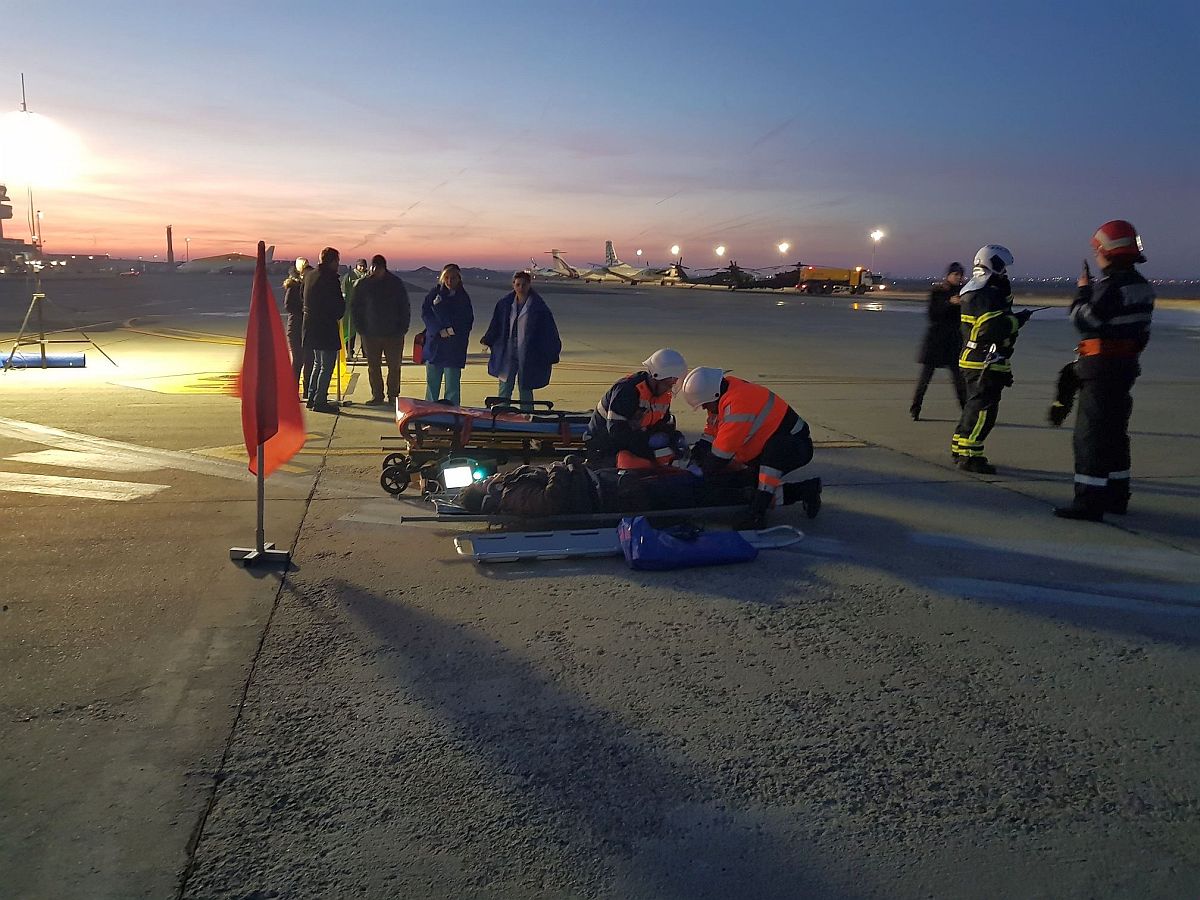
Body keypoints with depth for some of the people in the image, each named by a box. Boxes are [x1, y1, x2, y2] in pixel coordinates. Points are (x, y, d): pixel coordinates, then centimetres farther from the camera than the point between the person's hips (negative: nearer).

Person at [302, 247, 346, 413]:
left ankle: (312, 398, 22)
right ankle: (320, 401, -2)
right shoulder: (331, 278, -15)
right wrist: (338, 315, 8)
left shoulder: (309, 275, 8)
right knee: (327, 366, -2)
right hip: (327, 327, -8)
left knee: (318, 363, 20)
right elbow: (339, 304, -14)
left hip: (311, 326, 8)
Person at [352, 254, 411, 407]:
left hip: (394, 334, -1)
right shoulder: (362, 285, 2)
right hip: (370, 334, 1)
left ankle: (393, 396, 13)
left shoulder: (396, 284, 0)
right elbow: (357, 308, 8)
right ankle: (377, 396, 13)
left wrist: (402, 329, -4)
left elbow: (405, 308, 3)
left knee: (394, 366, 4)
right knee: (373, 367, 5)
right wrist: (361, 329, -1)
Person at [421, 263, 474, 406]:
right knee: (432, 383, 8)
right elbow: (425, 313, -2)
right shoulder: (435, 293, 5)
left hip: (454, 348, -2)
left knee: (452, 386, -3)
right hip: (434, 344, 2)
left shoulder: (463, 297, 1)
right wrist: (439, 330, -13)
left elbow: (467, 322, -3)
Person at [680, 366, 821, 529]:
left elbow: (724, 447, -29)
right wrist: (696, 455, -2)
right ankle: (805, 490, 19)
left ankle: (758, 510, -37)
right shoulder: (724, 393, 0)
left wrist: (704, 472, -17)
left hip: (798, 446, -10)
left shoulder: (737, 403, -31)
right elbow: (712, 431, 8)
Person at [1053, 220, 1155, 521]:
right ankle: (1115, 496, 26)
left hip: (1102, 368, -10)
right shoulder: (1141, 285, 12)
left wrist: (1083, 291, -3)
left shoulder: (1112, 285, -18)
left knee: (1091, 434, -8)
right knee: (1114, 432, 17)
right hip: (1127, 364, 10)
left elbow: (1084, 320, -17)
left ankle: (1089, 502, -9)